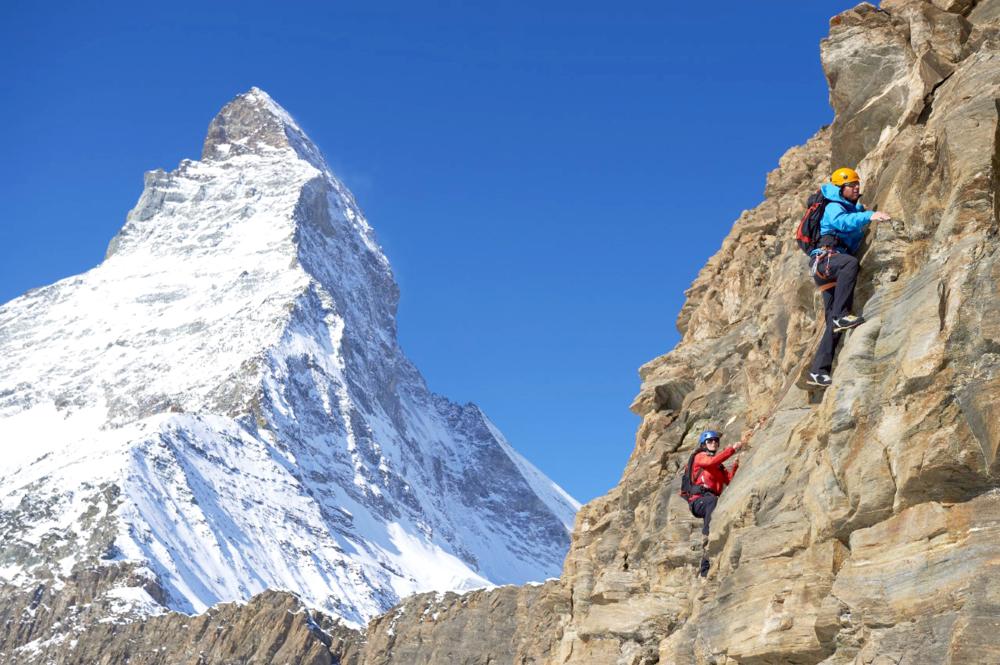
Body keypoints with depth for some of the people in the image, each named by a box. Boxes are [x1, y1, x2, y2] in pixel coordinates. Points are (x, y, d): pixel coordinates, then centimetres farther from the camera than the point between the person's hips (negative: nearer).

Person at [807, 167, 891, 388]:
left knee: (835, 325, -3)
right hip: (824, 257, -8)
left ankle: (818, 371, -5)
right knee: (850, 262, -40)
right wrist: (869, 216, -36)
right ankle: (841, 315, -43)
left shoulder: (854, 209, 27)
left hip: (833, 272, 8)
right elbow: (842, 221, -23)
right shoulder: (833, 208, 2)